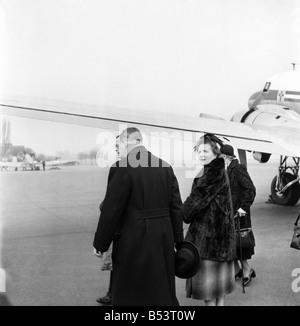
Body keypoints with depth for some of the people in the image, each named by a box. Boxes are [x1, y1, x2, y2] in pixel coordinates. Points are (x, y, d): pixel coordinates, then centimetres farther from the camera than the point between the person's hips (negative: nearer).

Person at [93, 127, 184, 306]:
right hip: (163, 242, 6)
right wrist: (178, 240, 14)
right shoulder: (166, 167, 4)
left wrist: (100, 244, -3)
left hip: (133, 244, -5)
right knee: (163, 294, 19)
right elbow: (177, 207, 6)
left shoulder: (121, 168, -14)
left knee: (129, 296, 9)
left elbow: (111, 210, -14)